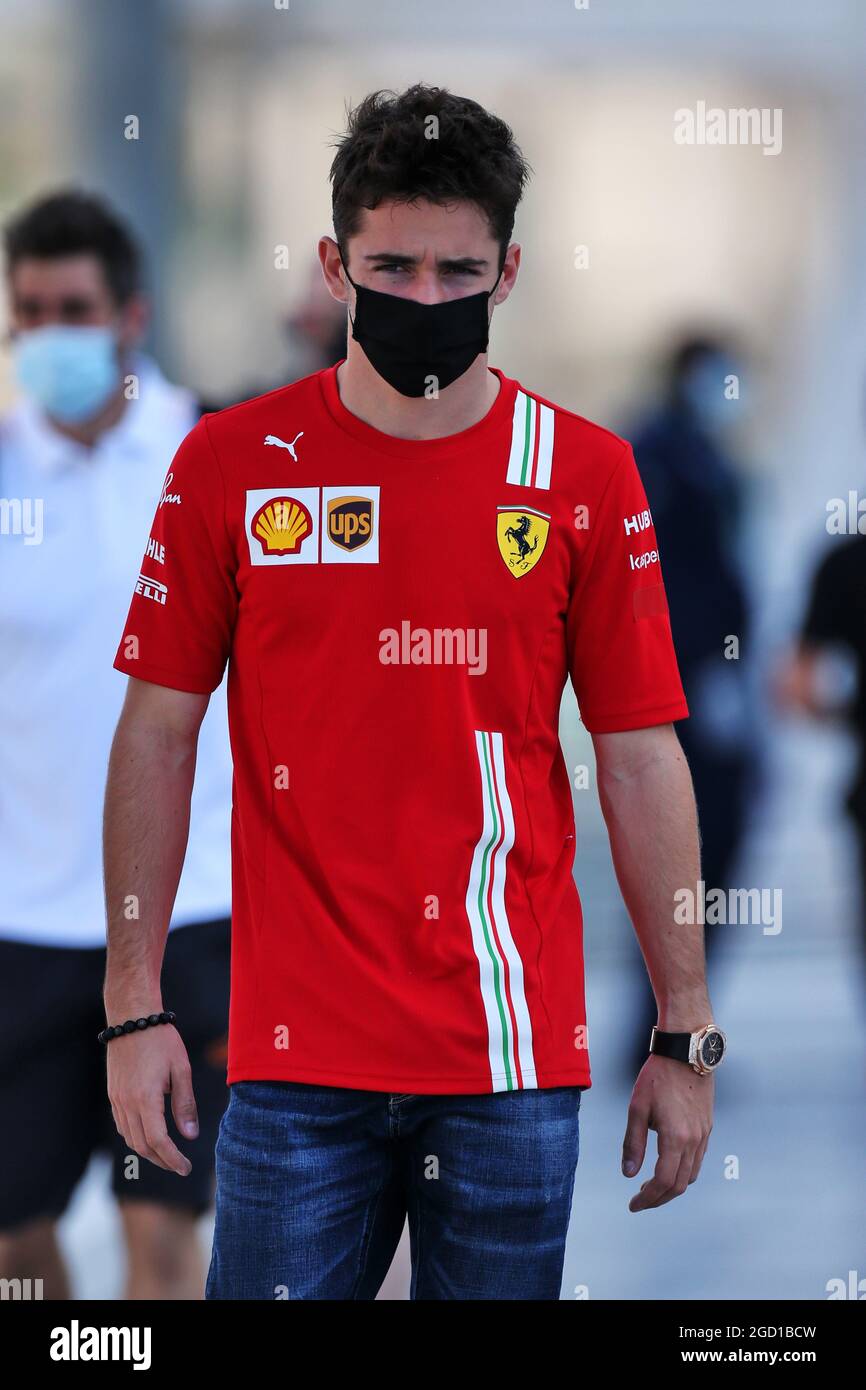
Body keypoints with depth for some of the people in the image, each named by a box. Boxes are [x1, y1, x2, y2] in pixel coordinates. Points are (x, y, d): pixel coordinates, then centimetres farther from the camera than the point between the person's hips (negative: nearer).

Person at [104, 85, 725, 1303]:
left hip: (515, 1054, 0)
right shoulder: (230, 464, 3)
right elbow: (157, 732, 6)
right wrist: (135, 1007, 0)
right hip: (297, 1062, 0)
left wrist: (687, 1035, 3)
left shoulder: (583, 473, 3)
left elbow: (641, 758, 5)